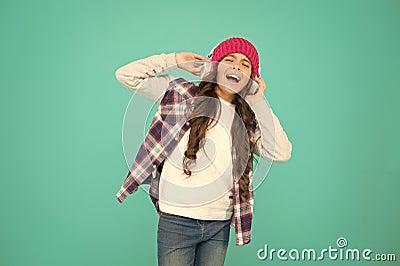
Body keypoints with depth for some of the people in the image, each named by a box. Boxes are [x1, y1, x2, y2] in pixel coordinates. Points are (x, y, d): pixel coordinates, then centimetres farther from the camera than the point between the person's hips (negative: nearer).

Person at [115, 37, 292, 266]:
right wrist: (175, 60, -2)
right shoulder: (184, 94, 0)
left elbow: (282, 153, -7)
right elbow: (126, 75, -2)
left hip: (220, 225, 4)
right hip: (177, 220, -3)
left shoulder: (248, 119, 8)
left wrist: (259, 102, -3)